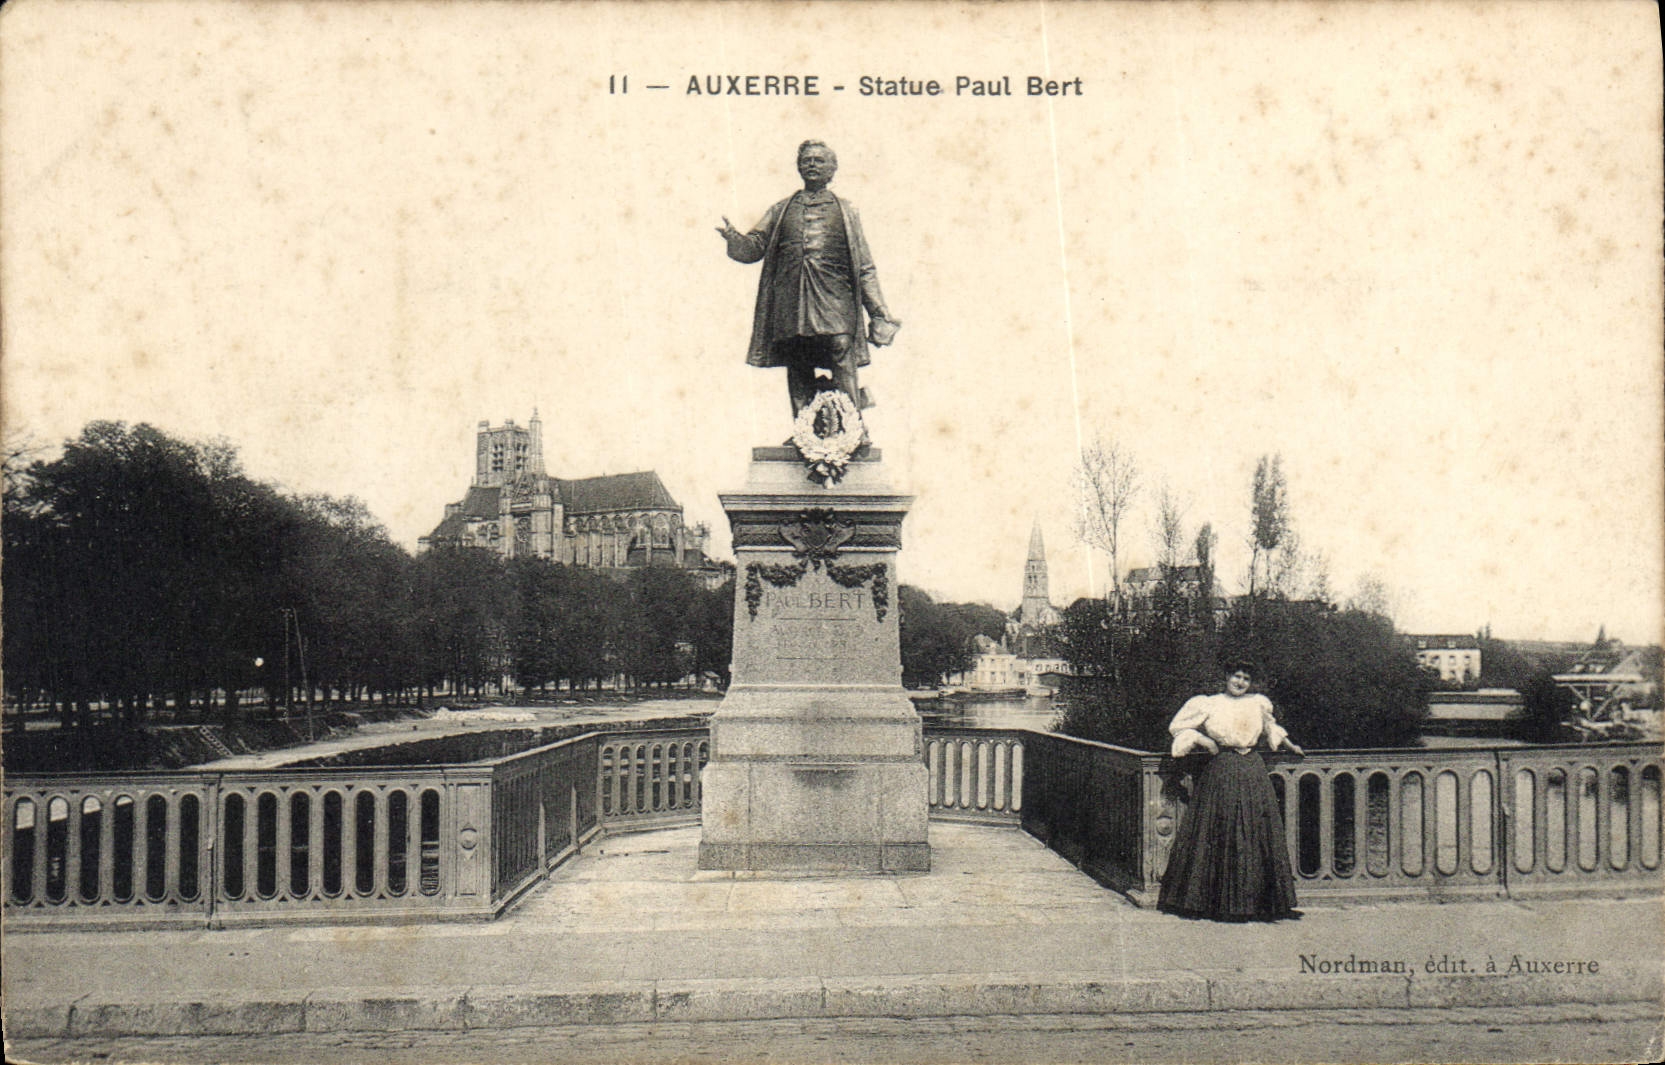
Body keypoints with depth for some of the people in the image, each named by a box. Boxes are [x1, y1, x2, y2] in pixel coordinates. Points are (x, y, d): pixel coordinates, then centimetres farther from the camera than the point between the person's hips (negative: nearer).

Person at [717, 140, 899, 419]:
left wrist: (878, 312, 7)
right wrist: (731, 236, -10)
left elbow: (865, 267, 14)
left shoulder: (845, 211, 18)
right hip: (791, 305, 2)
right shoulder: (781, 210, 22)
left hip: (834, 304, -2)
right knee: (799, 383, 0)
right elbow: (754, 247, 13)